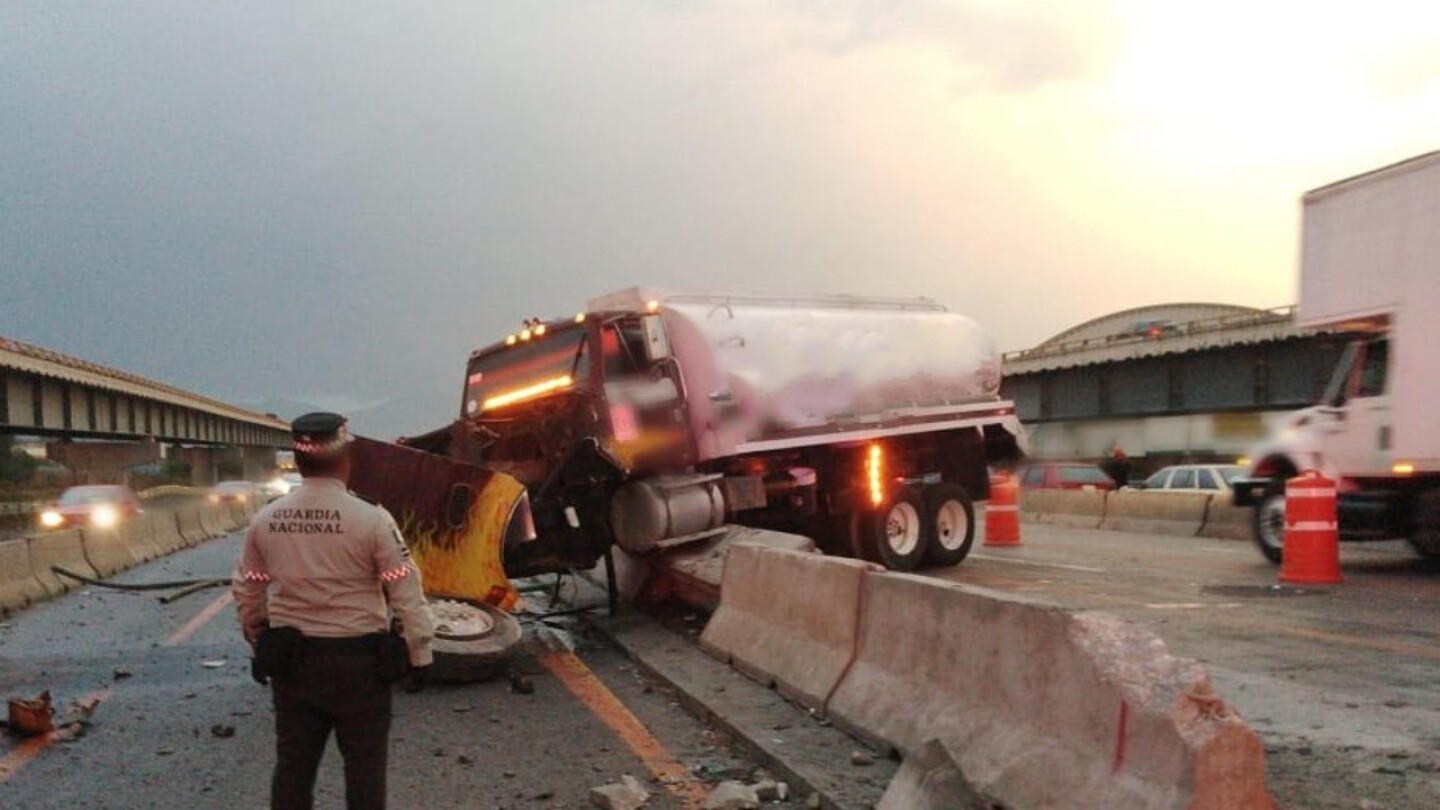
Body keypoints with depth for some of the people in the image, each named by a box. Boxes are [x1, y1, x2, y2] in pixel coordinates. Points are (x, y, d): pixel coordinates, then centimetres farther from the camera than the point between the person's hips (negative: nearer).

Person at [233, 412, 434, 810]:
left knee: (293, 764, 16)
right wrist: (420, 654, -3)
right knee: (364, 766, 8)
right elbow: (406, 593, -12)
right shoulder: (371, 520, -15)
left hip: (291, 660, 4)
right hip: (358, 660, -4)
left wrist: (260, 646, 23)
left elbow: (248, 595, 9)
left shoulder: (264, 521, -1)